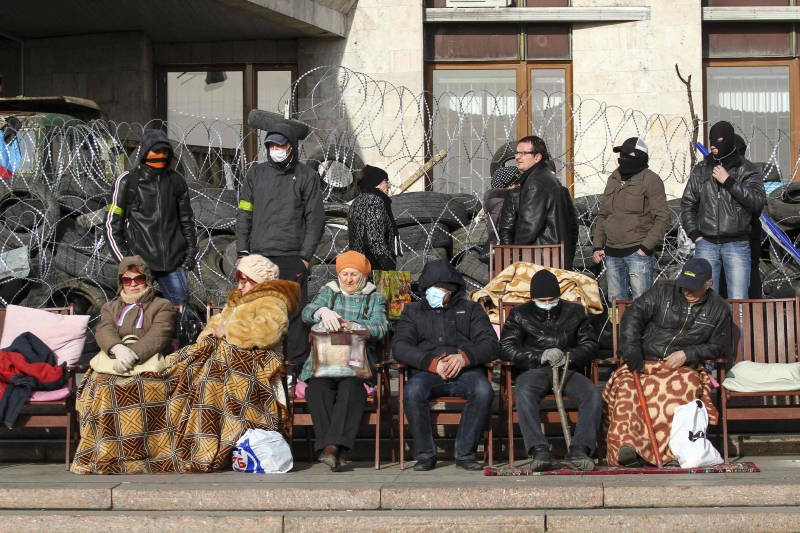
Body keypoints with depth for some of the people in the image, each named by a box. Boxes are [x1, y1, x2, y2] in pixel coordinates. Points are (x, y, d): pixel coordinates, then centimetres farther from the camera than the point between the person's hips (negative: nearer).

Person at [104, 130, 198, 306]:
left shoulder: (176, 181, 9)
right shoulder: (127, 182, -1)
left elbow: (187, 219, 17)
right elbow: (111, 225, -1)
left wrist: (191, 251, 9)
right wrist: (125, 260, -6)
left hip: (173, 262, 3)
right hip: (140, 262, -3)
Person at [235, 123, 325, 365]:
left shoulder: (306, 177, 6)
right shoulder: (256, 173, 15)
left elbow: (315, 218, 2)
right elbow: (244, 214, 14)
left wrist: (305, 255, -6)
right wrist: (243, 250, 5)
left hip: (292, 259, -3)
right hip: (258, 257, 3)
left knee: (293, 313, -4)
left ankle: (295, 364, 1)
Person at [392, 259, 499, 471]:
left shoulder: (470, 310, 19)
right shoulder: (413, 312, 20)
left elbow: (491, 344, 5)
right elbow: (399, 347, 3)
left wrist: (464, 358, -16)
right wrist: (432, 363, -14)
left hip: (466, 372, 0)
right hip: (428, 373, 0)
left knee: (483, 390, -34)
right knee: (413, 390, -35)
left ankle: (465, 454, -20)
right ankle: (425, 454, -21)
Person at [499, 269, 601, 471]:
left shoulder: (575, 312, 19)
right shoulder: (519, 314, 15)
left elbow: (590, 343, 11)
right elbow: (506, 348, 3)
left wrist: (568, 357, -11)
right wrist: (540, 357, -12)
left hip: (568, 369, 2)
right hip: (534, 370, -1)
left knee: (593, 394, -30)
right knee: (524, 394, -37)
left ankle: (579, 450, -39)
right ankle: (539, 451, -45)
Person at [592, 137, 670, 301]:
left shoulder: (650, 180, -4)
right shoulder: (613, 179, 16)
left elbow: (662, 218, -9)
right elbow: (603, 215, 22)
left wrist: (646, 247, -14)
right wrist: (598, 246, 12)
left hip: (638, 252, -7)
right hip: (612, 254, 7)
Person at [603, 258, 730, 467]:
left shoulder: (718, 309, 12)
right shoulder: (663, 291, 8)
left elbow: (717, 346, 13)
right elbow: (633, 315, 1)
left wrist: (687, 354, -5)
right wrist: (632, 351, -12)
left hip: (682, 367, 0)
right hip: (644, 363, 0)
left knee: (689, 384, -37)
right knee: (626, 386, -33)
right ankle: (626, 445, -45)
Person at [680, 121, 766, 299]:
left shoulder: (747, 170, 3)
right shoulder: (700, 170, 10)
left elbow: (758, 201, -10)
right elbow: (687, 204, 14)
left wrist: (728, 181, -13)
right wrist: (694, 234, 4)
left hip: (737, 244, -2)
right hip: (706, 243, 2)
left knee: (738, 299, -6)